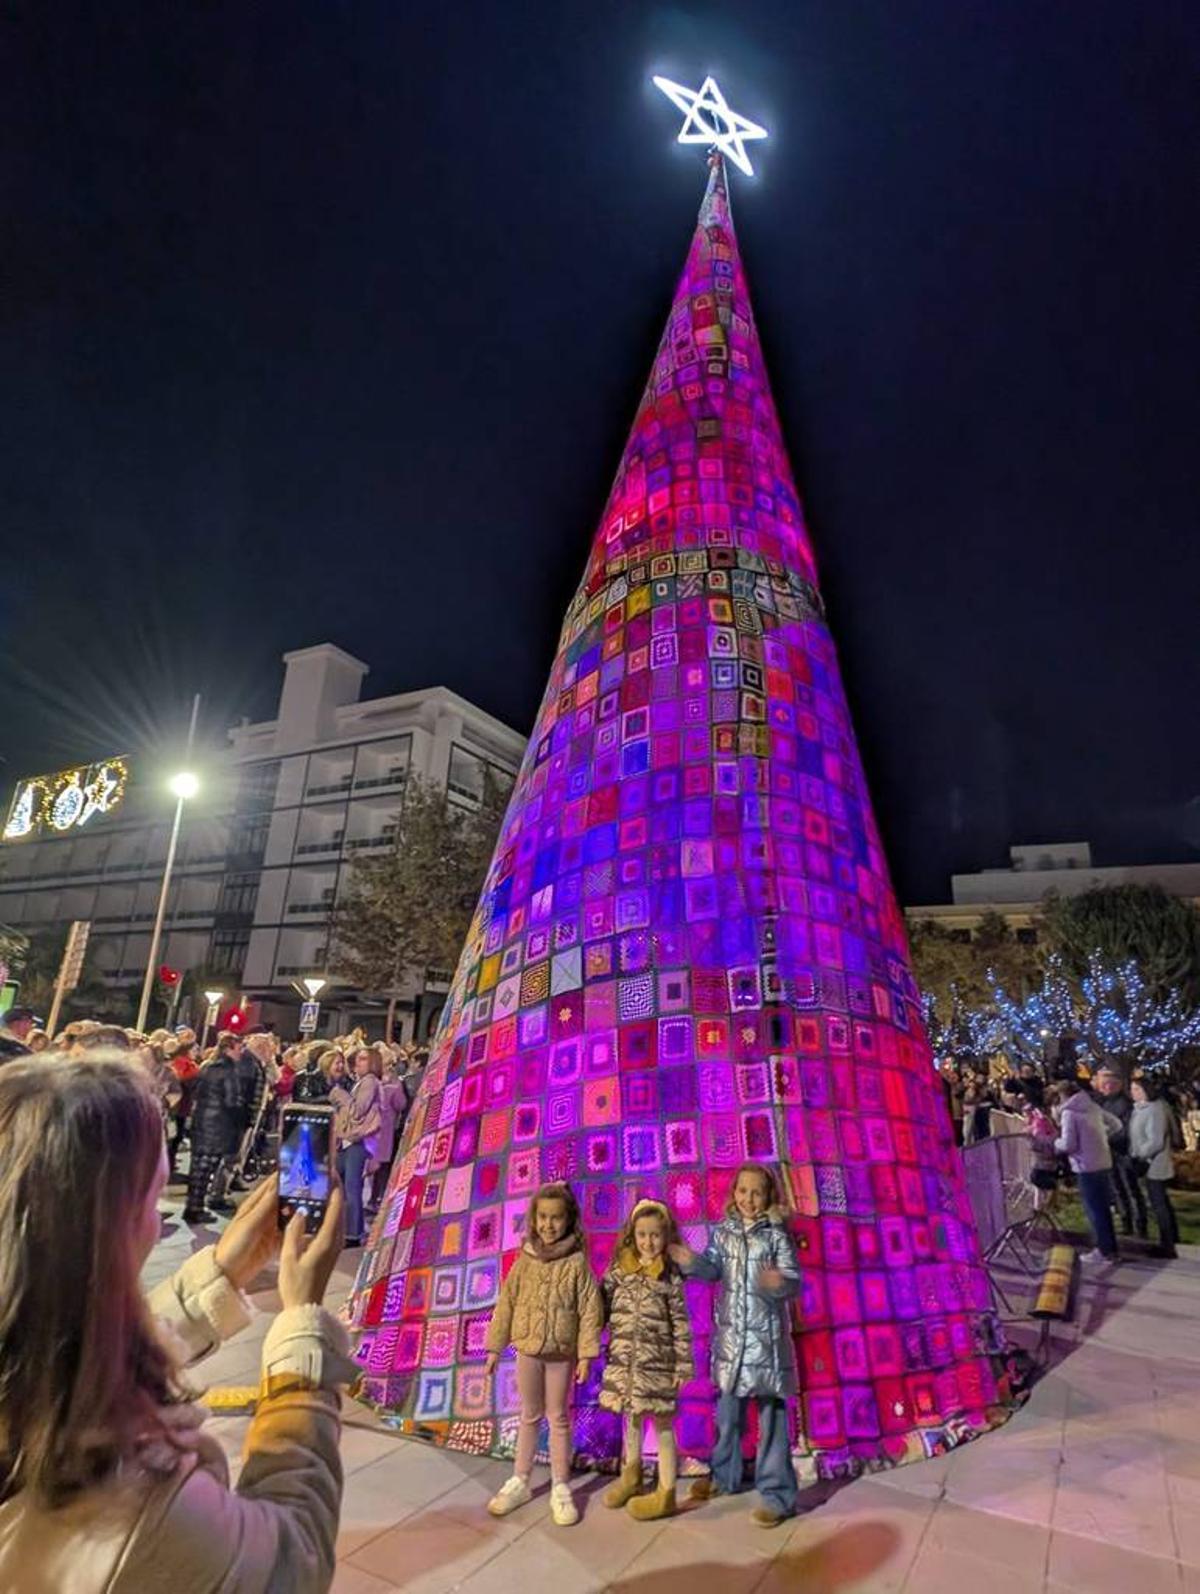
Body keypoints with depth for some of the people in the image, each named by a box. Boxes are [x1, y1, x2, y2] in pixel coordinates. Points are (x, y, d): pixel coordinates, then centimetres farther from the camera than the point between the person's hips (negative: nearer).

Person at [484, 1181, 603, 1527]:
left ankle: (560, 1488, 28)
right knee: (530, 1417, 18)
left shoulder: (577, 1263, -13)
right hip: (528, 1349, 2)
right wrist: (494, 1348, 1)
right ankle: (520, 1481, 34)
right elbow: (506, 1303, 0)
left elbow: (590, 1310, -11)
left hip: (562, 1353, -2)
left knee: (559, 1418, 13)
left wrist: (586, 1354, -12)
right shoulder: (525, 1261, -6)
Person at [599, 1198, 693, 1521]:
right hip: (623, 1359, 4)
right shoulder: (619, 1269, -3)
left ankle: (666, 1493, 22)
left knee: (662, 1423, 7)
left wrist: (683, 1365, -7)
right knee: (630, 1417, 20)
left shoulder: (670, 1277, -10)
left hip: (657, 1361, -4)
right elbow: (600, 1304, 4)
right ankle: (630, 1477, 42)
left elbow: (681, 1324, -7)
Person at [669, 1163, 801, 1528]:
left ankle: (777, 1493, 19)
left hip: (767, 1334, -4)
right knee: (728, 1412, 20)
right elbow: (714, 1269, -1)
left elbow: (793, 1279, -15)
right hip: (731, 1333, 5)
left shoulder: (777, 1234, -12)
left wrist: (779, 1283, -37)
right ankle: (725, 1476, 39)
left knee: (772, 1415, 4)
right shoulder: (723, 1231, 0)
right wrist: (692, 1262, -20)